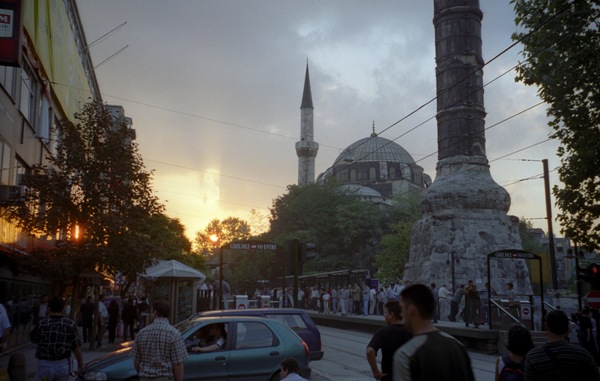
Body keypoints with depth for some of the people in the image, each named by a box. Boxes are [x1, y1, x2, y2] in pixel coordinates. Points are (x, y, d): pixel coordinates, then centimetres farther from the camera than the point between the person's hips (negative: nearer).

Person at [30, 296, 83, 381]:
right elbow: (77, 347, -6)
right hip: (63, 365, 2)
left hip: (44, 365, -1)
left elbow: (33, 339, 11)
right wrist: (80, 364, 5)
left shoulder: (41, 324, -8)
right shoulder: (70, 324, -6)